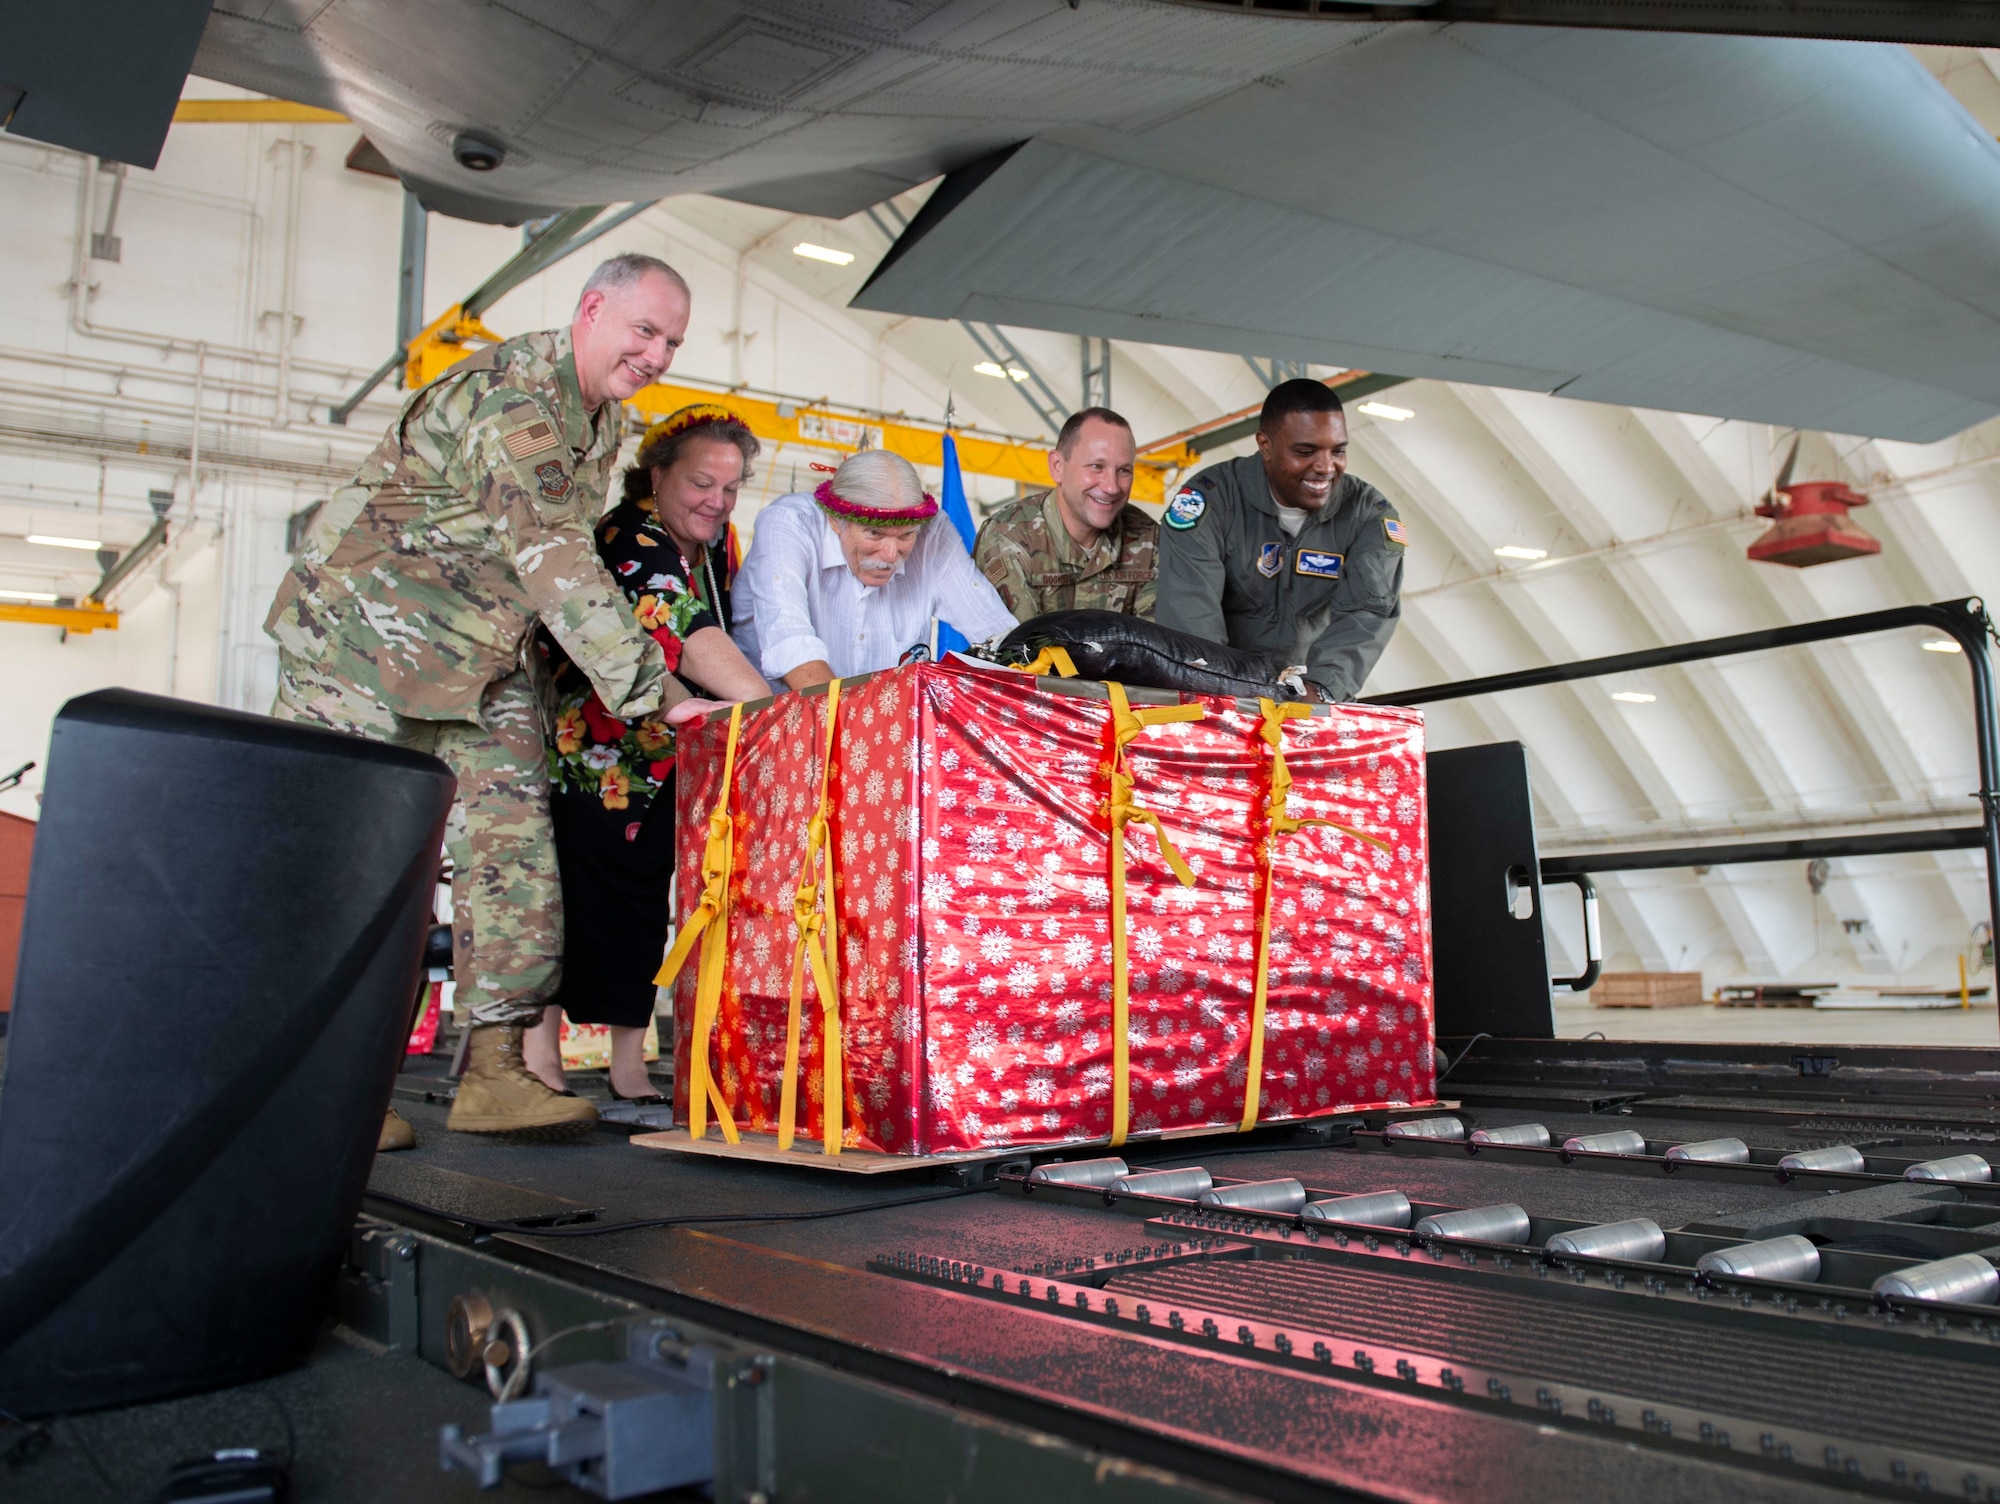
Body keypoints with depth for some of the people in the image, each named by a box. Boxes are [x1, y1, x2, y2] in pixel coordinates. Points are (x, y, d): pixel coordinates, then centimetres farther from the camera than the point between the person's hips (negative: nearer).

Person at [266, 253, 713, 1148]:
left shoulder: (604, 416, 8)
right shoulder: (511, 398, -23)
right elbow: (558, 564, -32)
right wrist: (656, 692, -34)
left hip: (483, 652, 8)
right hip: (367, 627, -8)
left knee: (512, 838, -4)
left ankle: (495, 1070, -4)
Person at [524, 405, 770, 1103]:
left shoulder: (713, 540, 6)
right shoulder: (631, 540, -21)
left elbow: (715, 640, 14)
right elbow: (687, 635, -37)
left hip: (665, 763, 8)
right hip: (593, 752, -7)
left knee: (643, 898, 6)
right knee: (579, 892, -11)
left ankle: (629, 1069, 10)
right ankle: (539, 1064, -3)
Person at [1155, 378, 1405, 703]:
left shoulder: (1370, 515, -3)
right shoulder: (1211, 500, -11)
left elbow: (1367, 611, -17)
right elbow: (1190, 615, -22)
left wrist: (1320, 688, -35)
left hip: (1316, 706, 2)